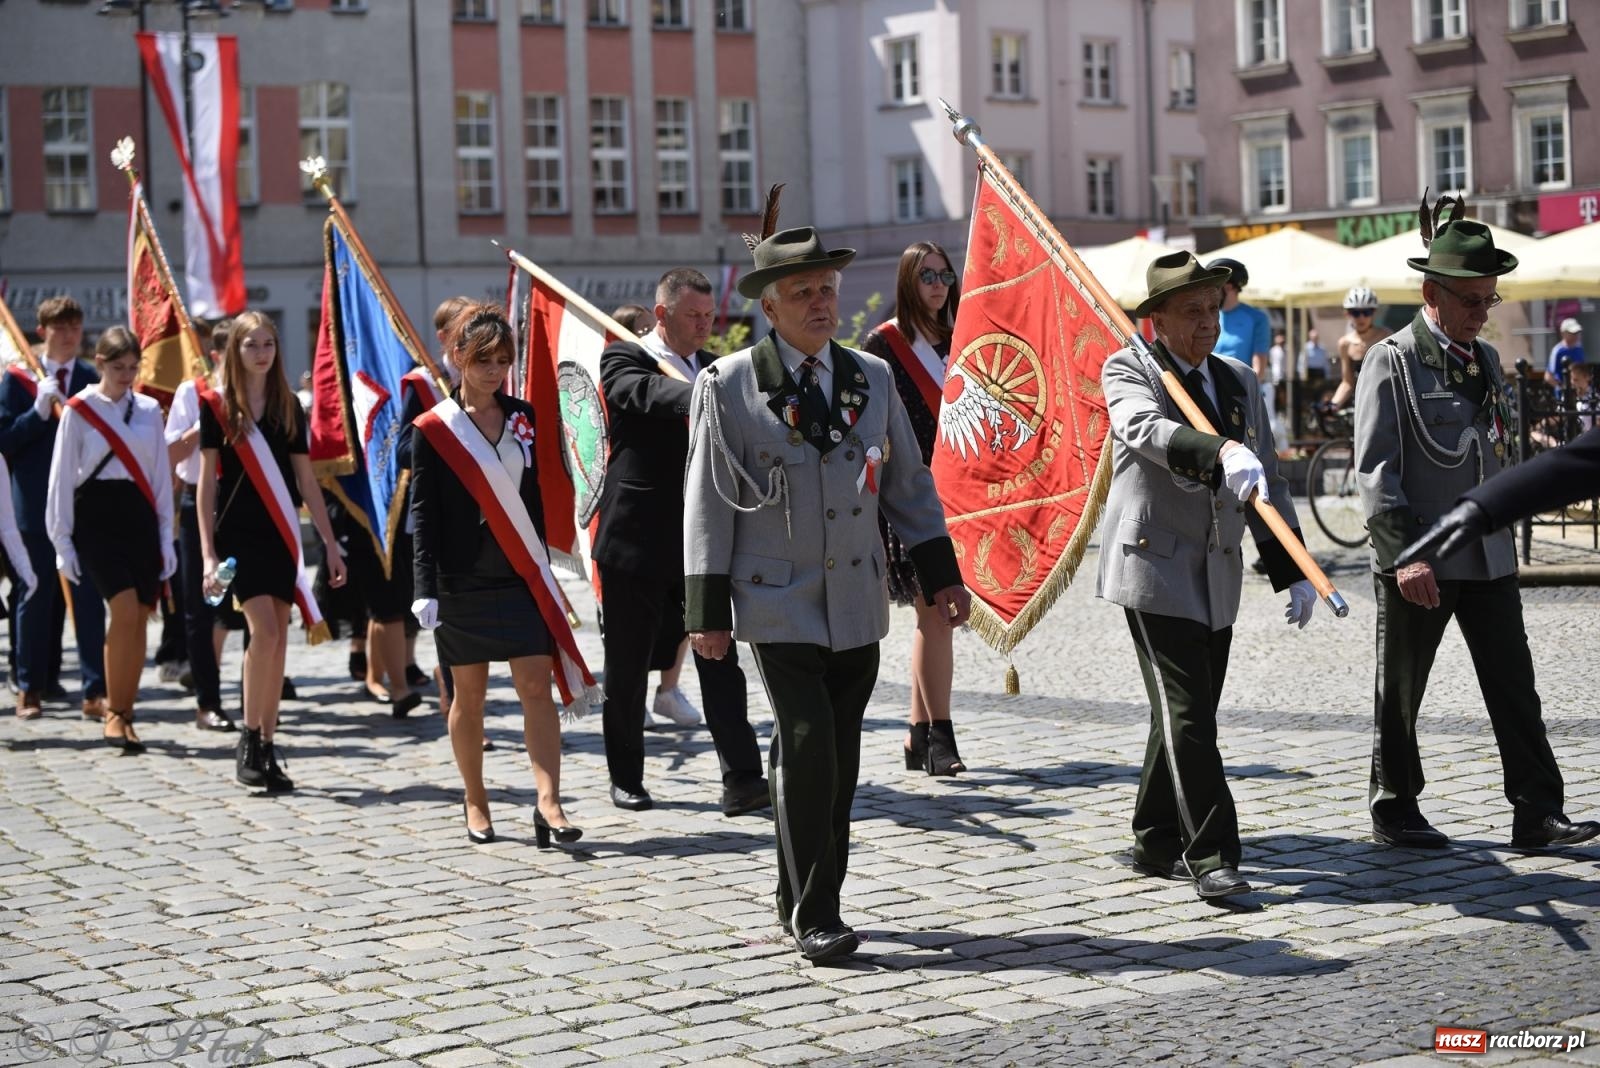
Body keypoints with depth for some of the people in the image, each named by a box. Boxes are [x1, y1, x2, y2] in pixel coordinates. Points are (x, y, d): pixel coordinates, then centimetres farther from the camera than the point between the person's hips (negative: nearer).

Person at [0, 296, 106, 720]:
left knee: (89, 599, -2)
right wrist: (39, 412, -16)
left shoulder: (92, 378, 7)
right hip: (36, 505, -1)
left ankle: (96, 690, -1)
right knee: (35, 599, 7)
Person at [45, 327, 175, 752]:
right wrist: (62, 541, -2)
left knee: (139, 619, 2)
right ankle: (114, 711, -7)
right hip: (97, 515, -4)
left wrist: (166, 537, 9)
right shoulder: (79, 410, 1)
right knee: (126, 610, -19)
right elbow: (61, 477, 2)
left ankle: (125, 716, 12)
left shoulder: (149, 410, 10)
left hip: (141, 517, 4)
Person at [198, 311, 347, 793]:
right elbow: (207, 481, -2)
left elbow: (305, 478, 12)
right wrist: (207, 553, -8)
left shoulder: (288, 406, 9)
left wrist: (330, 544, 9)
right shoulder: (217, 404, 0)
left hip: (282, 535, 4)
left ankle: (268, 747, 9)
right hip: (238, 533, -4)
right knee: (264, 629, -18)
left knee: (277, 639, 2)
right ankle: (248, 739, -5)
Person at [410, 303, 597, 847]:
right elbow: (423, 513, -5)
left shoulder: (522, 417, 8)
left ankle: (548, 802, -12)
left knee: (536, 685, -7)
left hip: (521, 576, 3)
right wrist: (425, 589, -12)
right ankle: (475, 802, 19)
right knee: (470, 694, 6)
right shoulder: (434, 429, -4)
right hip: (463, 578, -3)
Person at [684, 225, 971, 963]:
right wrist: (708, 609, -6)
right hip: (779, 604, -4)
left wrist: (941, 573, 10)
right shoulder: (728, 386, -2)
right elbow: (708, 503, -3)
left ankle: (808, 900, 22)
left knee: (840, 762, 8)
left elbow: (908, 484, 15)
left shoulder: (872, 377, 10)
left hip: (857, 604, 4)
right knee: (807, 748, -13)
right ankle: (810, 915, -2)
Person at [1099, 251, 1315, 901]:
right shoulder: (1127, 370, -4)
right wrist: (1223, 451, -44)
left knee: (1189, 714, 11)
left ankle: (1156, 845, 23)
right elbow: (1146, 429, -27)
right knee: (1186, 715, -11)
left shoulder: (1239, 381, 15)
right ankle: (1211, 856, -9)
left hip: (1218, 577, 7)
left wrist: (1292, 572, 13)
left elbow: (1269, 482, 18)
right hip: (1155, 568, -7)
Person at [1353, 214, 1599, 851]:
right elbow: (1374, 469, -13)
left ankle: (1537, 814, 5)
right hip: (1418, 561, -6)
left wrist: (1501, 535, 18)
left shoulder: (1485, 359, 14)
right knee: (1400, 696, 7)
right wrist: (1403, 555, -21)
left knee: (1514, 688, 2)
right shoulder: (1392, 361, -8)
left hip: (1488, 558, 6)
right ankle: (1393, 811, 19)